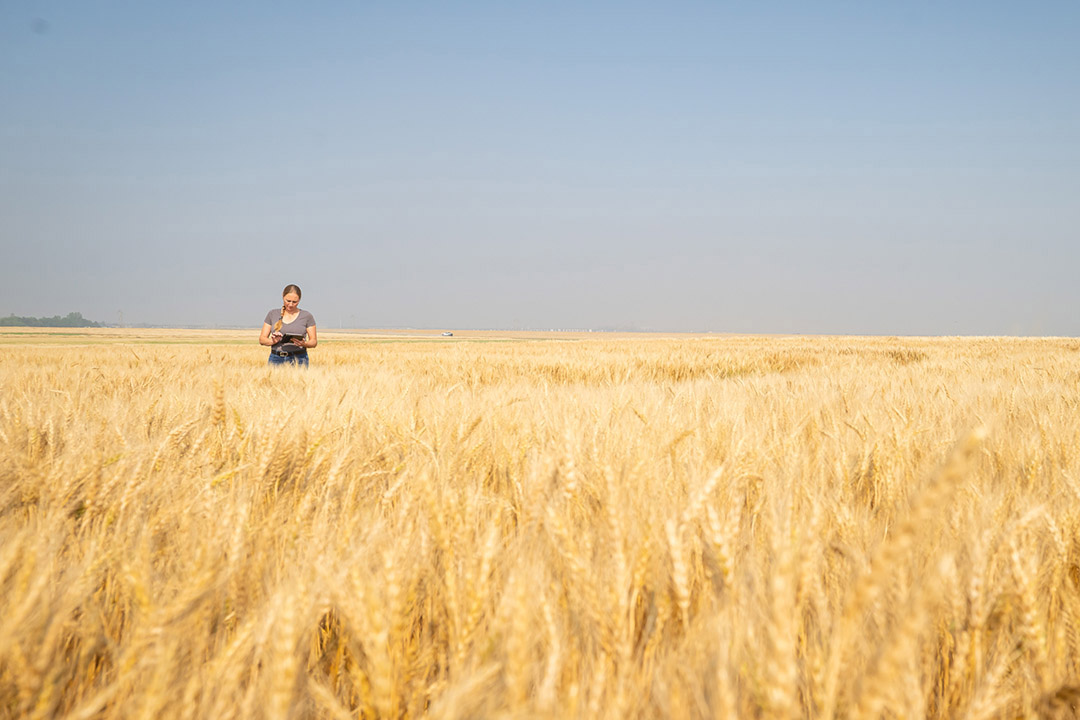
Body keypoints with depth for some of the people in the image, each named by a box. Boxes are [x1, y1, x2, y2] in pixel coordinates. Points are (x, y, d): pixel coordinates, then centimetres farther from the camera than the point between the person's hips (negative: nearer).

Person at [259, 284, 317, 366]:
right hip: (276, 360, 2)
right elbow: (262, 339, 9)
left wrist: (304, 344, -14)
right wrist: (272, 341, -12)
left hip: (298, 360, -1)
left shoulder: (307, 316, 6)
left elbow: (314, 341, 7)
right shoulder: (272, 314, 10)